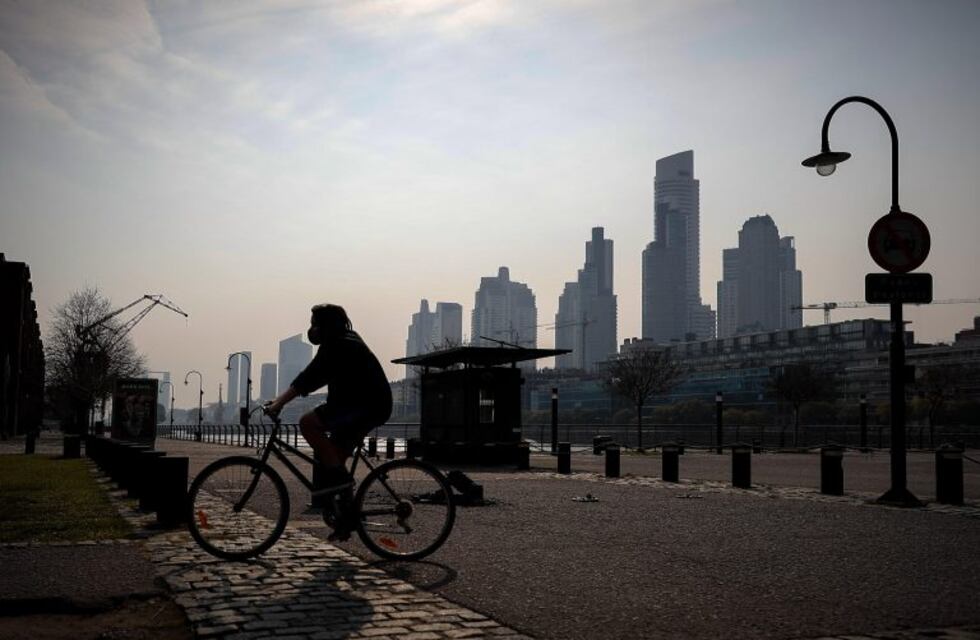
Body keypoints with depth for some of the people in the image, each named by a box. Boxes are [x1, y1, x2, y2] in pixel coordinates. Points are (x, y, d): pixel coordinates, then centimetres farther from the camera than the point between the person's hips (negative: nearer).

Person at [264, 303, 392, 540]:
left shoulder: (337, 346, -13)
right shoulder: (343, 343, 19)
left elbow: (309, 378, -22)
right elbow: (314, 378, 21)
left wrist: (278, 403, -23)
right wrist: (280, 400, 16)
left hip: (366, 405, -11)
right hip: (372, 407, 11)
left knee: (308, 423, -19)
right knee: (334, 456, 12)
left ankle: (338, 477, -15)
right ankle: (345, 517, 17)